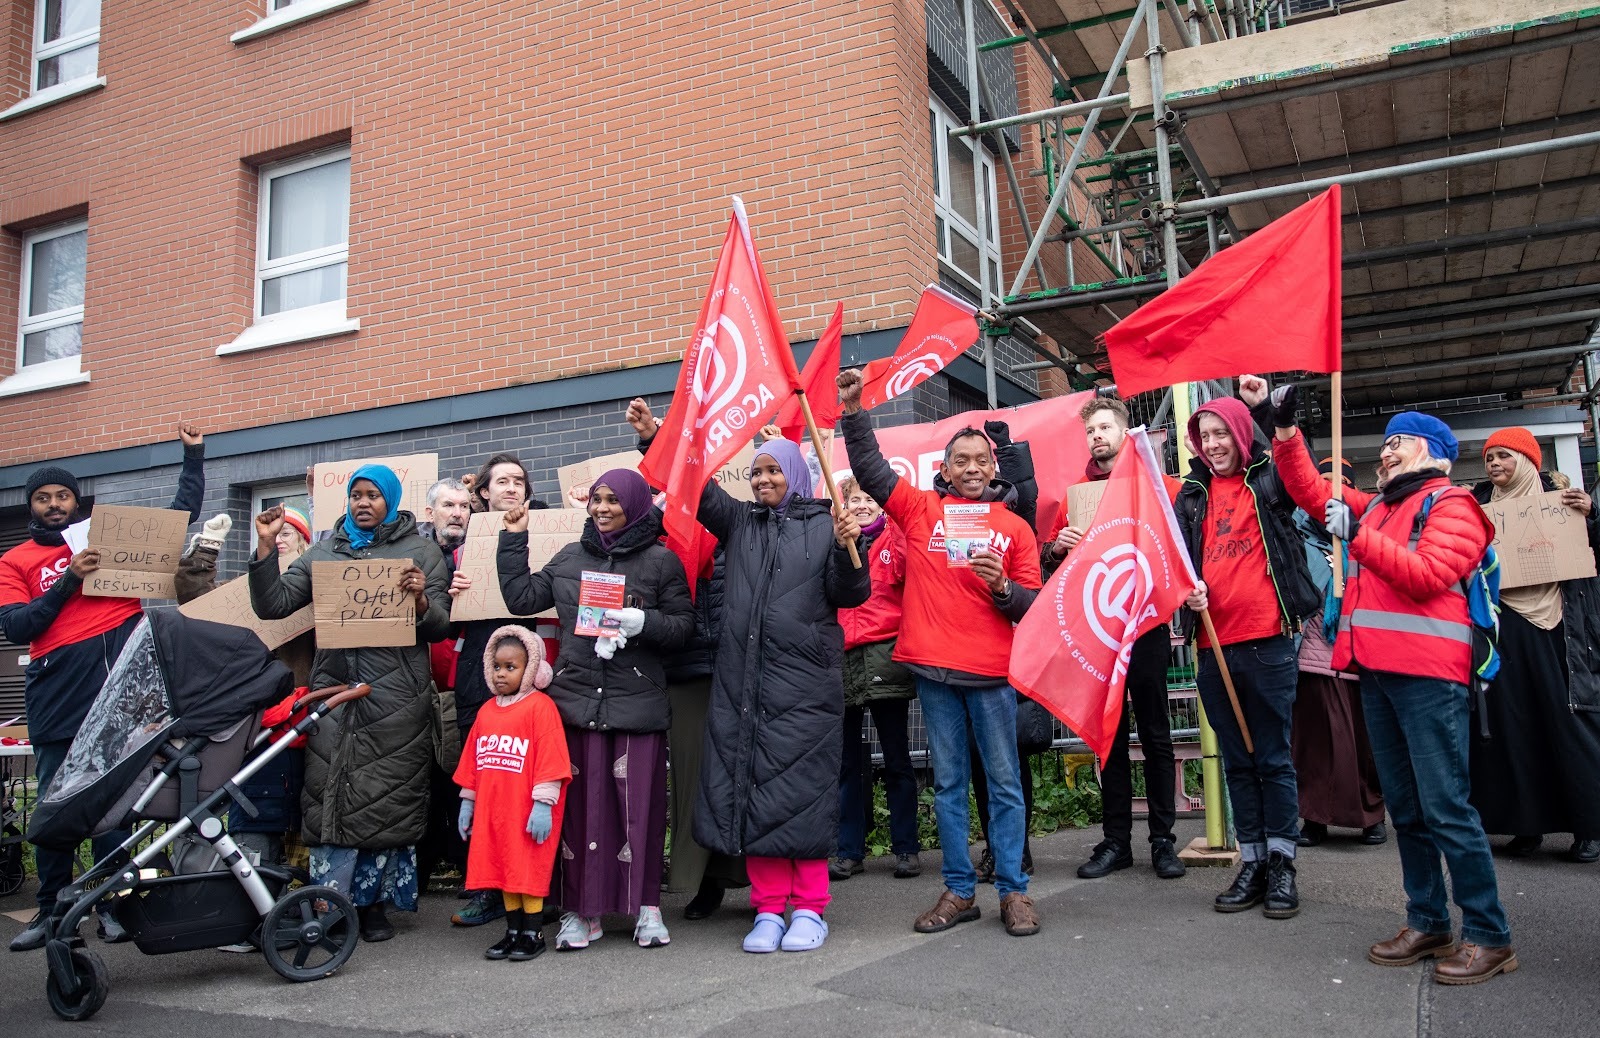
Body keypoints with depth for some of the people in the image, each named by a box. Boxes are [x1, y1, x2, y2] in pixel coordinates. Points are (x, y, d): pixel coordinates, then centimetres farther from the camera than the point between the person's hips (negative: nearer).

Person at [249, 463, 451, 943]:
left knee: (387, 798, 0)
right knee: (329, 796, -2)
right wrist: (266, 547, -1)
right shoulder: (324, 552, 16)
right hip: (334, 688, 2)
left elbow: (440, 627, 4)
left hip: (396, 696, -2)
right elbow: (272, 605, 9)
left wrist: (421, 600, -17)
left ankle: (374, 902, 12)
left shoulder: (422, 551, 9)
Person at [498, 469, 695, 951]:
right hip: (577, 698, 3)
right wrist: (513, 539, 13)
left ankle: (646, 906, 14)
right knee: (581, 804, 4)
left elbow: (684, 623, 1)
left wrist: (643, 622, -16)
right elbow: (520, 597, 14)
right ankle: (581, 909, 14)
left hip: (638, 703, -3)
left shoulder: (661, 560, 3)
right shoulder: (570, 558, 14)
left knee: (640, 803, 0)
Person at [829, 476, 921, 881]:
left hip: (885, 659, -2)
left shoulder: (896, 540, 4)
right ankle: (849, 849, 19)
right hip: (842, 662, 2)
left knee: (896, 758, 6)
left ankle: (906, 847, 16)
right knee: (849, 761, 10)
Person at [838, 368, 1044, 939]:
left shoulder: (1014, 527, 7)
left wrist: (1001, 585, -15)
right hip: (932, 668, 1)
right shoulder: (920, 508, 8)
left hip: (991, 671, -1)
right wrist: (853, 411, -3)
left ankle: (1013, 891, 13)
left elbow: (1033, 604, 5)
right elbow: (870, 469, 6)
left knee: (1004, 781, 3)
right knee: (948, 782, 8)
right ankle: (959, 891, 17)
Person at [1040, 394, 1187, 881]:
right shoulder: (1075, 493, 11)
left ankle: (1163, 840, 14)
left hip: (1146, 625, -3)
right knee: (1110, 737, 9)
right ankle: (1116, 840, 17)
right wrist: (1056, 548, -9)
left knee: (1155, 735, 4)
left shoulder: (1160, 486, 3)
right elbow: (1048, 561, 12)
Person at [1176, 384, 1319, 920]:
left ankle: (1281, 864, 13)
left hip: (1266, 640, -4)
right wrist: (1187, 588, -7)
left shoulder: (1267, 480, 2)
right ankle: (1252, 863, 21)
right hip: (1212, 644, 5)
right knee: (1236, 760, 12)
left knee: (1274, 757, 3)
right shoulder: (1194, 493, 14)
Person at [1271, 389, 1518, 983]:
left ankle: (1489, 937, 3)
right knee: (1405, 809, 11)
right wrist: (1286, 431, 13)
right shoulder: (1377, 507, 21)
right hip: (1376, 672, 8)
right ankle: (1427, 924, 20)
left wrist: (1357, 535, -15)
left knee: (1445, 808, -7)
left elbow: (1428, 576, -14)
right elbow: (1312, 493, 22)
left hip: (1426, 675, -8)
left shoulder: (1449, 505, -1)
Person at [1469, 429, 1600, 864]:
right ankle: (1527, 823, 10)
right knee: (1511, 721, 2)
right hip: (1501, 627, 2)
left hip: (1554, 624, -2)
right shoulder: (1478, 506, 12)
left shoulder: (1559, 498, 7)